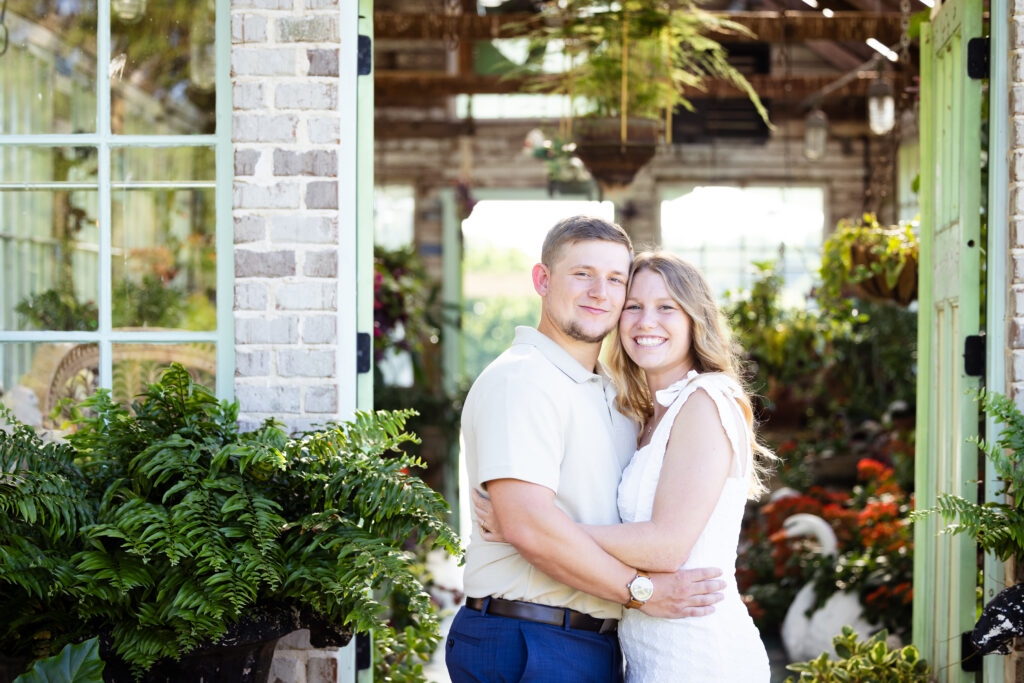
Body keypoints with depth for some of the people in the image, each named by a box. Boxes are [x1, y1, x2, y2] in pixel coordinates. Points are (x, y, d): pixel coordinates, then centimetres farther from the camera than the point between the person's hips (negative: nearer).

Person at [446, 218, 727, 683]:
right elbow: (528, 523, -24)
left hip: (596, 645, 9)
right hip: (528, 645, -9)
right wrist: (641, 590, -17)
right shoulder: (520, 379, -13)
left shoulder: (610, 392, 19)